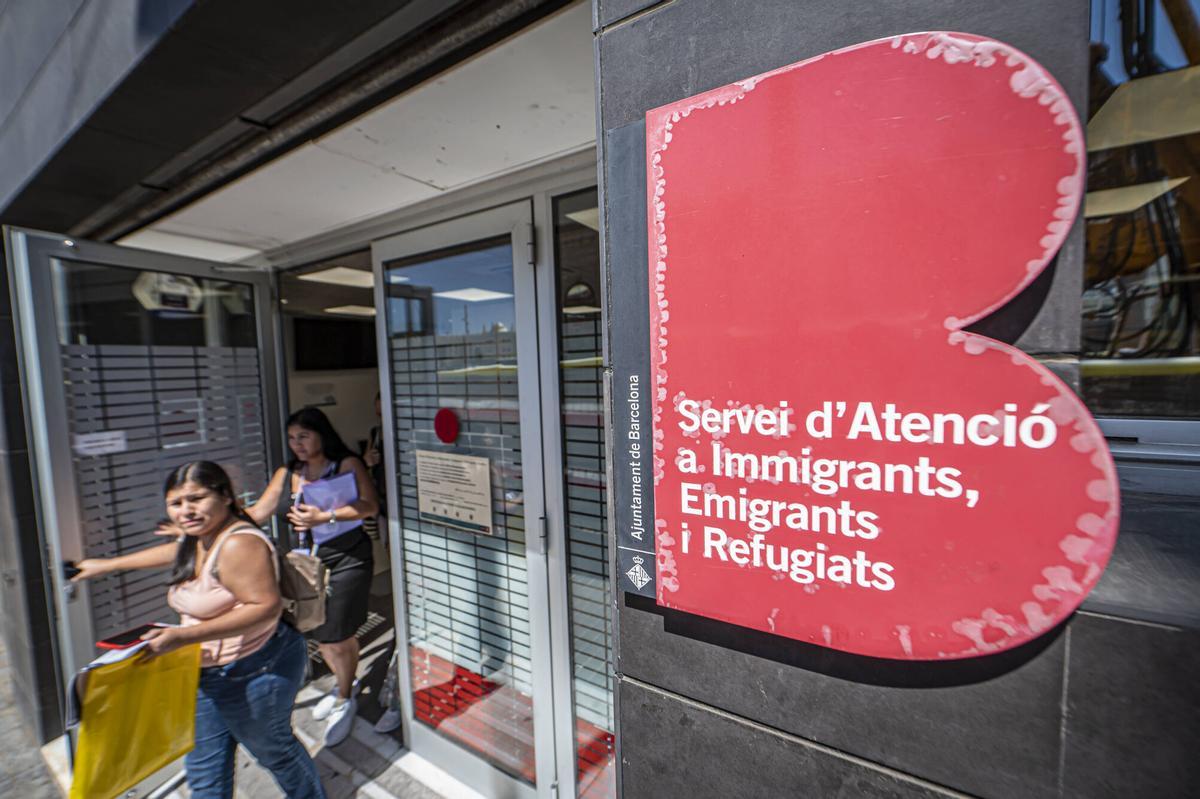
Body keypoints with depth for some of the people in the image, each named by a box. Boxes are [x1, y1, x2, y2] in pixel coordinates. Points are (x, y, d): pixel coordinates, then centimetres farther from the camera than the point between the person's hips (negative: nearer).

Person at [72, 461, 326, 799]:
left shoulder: (238, 544, -29)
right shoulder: (198, 538, 2)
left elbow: (266, 606, -34)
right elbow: (171, 552, 26)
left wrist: (184, 636, -32)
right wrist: (107, 565, 33)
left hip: (252, 672, -9)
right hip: (211, 674, 9)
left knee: (274, 750, 16)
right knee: (205, 772, 22)